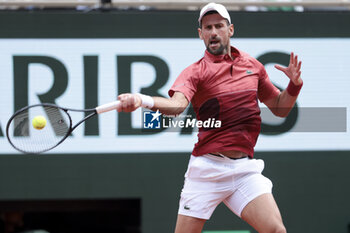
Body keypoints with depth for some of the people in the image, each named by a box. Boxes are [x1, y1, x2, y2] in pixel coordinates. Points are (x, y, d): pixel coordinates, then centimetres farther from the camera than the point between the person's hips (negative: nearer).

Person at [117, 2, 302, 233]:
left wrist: (294, 84, 2)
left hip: (245, 169, 3)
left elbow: (280, 108, 23)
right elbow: (177, 104, -23)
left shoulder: (253, 66, 12)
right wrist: (142, 100, -44)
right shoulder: (195, 72, -2)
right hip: (207, 168, -3)